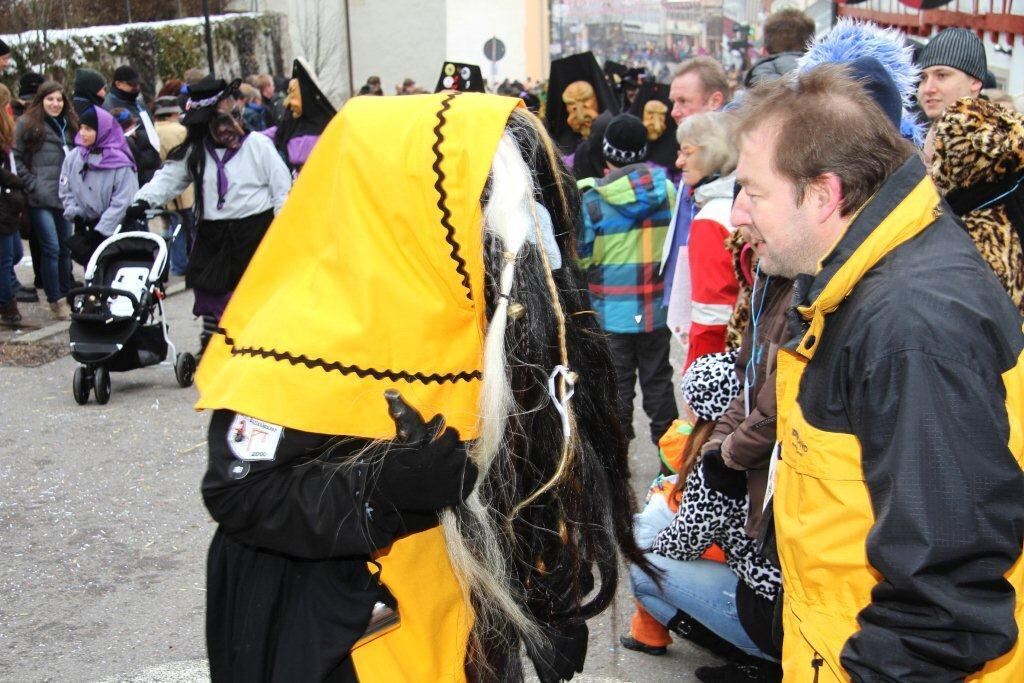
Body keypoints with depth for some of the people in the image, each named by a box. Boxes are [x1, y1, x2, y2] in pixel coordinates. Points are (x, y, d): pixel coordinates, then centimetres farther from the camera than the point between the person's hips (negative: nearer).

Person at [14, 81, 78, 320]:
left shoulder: (69, 125, 16)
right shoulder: (27, 124, -1)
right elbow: (16, 158, -5)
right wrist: (33, 185, -11)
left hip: (65, 197, 6)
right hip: (40, 200, -6)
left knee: (65, 248, 10)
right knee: (51, 249, -8)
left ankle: (66, 295, 20)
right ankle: (55, 300, -1)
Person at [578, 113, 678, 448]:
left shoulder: (592, 199, -13)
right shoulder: (666, 189, -4)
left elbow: (581, 257, -7)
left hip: (611, 311, -3)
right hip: (656, 307, 3)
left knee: (617, 383, 9)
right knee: (657, 379, 15)